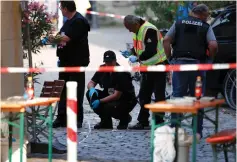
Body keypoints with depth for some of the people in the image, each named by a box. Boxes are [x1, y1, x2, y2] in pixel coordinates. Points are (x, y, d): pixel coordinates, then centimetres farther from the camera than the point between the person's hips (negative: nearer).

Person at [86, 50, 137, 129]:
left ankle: (125, 118, 0)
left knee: (108, 108, -36)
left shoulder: (121, 74, -24)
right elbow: (91, 83, 4)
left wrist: (100, 101, -30)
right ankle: (105, 122, -1)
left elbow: (117, 95, -26)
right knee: (90, 94, -11)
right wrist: (92, 89, -22)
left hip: (126, 101, -7)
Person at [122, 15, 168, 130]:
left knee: (159, 95, -3)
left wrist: (138, 58, -26)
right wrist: (130, 53, 1)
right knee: (143, 95, 11)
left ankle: (159, 121, 2)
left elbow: (151, 51, -28)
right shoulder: (137, 31, 9)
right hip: (147, 66, 10)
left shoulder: (149, 30, -22)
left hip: (158, 65, -10)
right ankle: (143, 121, 16)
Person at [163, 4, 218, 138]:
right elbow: (213, 46, -12)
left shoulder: (179, 24, 8)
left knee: (177, 96, 8)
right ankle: (198, 131, 7)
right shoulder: (206, 27, 1)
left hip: (180, 63, 2)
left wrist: (170, 58, 5)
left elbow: (166, 40, -1)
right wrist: (209, 57, 6)